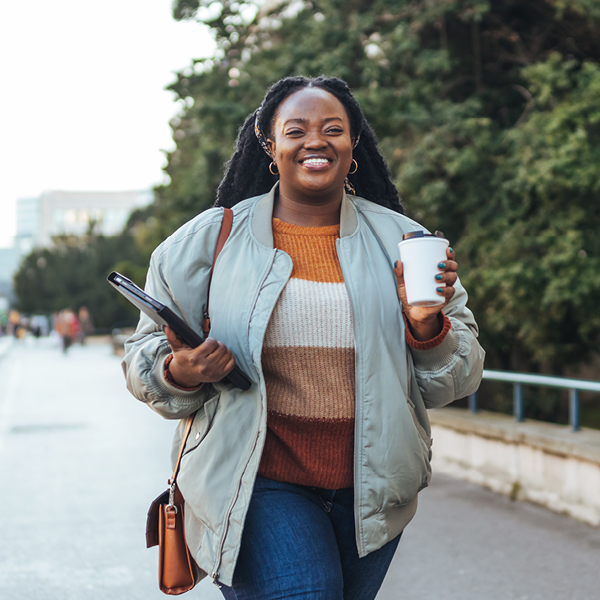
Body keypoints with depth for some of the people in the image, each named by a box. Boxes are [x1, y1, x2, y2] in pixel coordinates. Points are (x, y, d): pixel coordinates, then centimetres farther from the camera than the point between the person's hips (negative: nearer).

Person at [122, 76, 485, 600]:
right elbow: (145, 355, 9)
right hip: (258, 483, -3)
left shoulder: (402, 241, 5)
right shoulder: (209, 240, 2)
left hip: (370, 493, 3)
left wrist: (428, 328, -13)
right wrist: (177, 373, -13)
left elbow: (455, 379, 7)